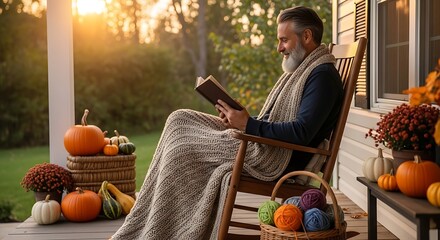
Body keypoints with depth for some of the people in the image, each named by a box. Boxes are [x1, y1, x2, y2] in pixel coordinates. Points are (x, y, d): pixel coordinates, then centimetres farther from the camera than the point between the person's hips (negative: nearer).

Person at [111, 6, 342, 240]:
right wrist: (239, 121, 2)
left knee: (183, 149, -13)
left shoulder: (322, 75, -12)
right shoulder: (301, 70, 21)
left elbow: (302, 132, -25)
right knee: (181, 121, 2)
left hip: (280, 160, -10)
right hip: (262, 144, 10)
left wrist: (249, 125, -23)